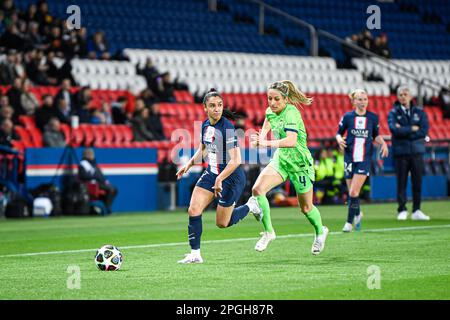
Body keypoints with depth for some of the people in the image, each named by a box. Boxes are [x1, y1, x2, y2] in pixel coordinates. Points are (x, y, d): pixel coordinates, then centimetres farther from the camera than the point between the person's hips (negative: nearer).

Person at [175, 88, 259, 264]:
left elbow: (236, 161, -28)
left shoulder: (227, 128, -23)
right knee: (193, 211, -8)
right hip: (211, 174, 7)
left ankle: (251, 207, 30)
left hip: (231, 178, -7)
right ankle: (195, 254, 1)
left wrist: (219, 180, -26)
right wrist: (190, 164, 8)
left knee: (222, 223, 4)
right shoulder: (205, 125, 1)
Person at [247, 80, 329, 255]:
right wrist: (259, 139, -3)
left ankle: (320, 232, 42)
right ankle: (268, 232, -4)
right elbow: (265, 128, 19)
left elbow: (291, 140, -43)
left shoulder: (291, 113, -27)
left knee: (306, 208, 10)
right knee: (257, 189, -18)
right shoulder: (271, 111, -3)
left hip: (300, 163, -6)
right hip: (280, 159, 6)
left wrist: (267, 143, -53)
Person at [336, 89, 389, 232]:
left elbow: (376, 135, 14)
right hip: (350, 158, 1)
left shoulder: (373, 117, 2)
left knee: (354, 192, -12)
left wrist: (383, 143, -4)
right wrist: (339, 140, -13)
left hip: (365, 159, -1)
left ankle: (349, 222, -4)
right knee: (351, 191, 8)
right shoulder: (347, 117, 0)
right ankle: (357, 213, 36)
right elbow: (339, 133, 9)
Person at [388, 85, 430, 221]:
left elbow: (424, 131, -4)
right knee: (401, 182, -2)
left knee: (417, 182, 2)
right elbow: (394, 129, -14)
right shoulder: (393, 113, 4)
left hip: (417, 151, 2)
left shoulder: (419, 112, 9)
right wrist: (412, 129, -9)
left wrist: (404, 131, -8)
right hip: (400, 152, -2)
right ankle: (402, 211, 3)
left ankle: (416, 211, 8)